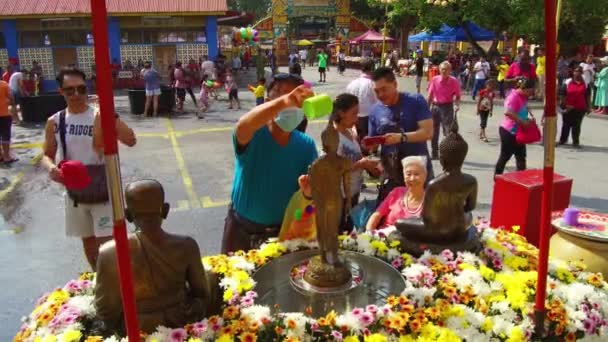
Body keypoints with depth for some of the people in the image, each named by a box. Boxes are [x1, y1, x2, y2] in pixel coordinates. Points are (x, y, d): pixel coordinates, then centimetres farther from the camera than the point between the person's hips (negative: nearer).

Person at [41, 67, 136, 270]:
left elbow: (130, 141, -23)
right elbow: (47, 155, 8)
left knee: (107, 242, -7)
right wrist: (51, 168, -15)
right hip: (75, 193, 4)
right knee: (88, 240, 19)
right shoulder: (55, 122, 0)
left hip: (102, 191, -4)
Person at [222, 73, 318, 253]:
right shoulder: (253, 136, -21)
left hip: (283, 230, 2)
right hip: (242, 229, -2)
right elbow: (242, 126, -46)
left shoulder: (306, 144, -9)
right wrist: (284, 102, -62)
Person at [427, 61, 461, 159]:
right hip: (435, 106, 3)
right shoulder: (435, 80, -2)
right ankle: (435, 153, 23)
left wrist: (457, 105, -18)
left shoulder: (454, 81, -7)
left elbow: (457, 96, 0)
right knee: (434, 131, 10)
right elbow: (430, 96, 5)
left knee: (448, 131, -8)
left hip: (447, 107, -3)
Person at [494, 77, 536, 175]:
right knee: (505, 156, 2)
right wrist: (523, 121, -31)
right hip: (508, 132, -9)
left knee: (521, 157, 12)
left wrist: (527, 120, 8)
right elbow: (508, 112, -36)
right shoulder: (514, 97, -20)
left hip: (518, 132, 9)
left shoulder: (523, 97, 8)